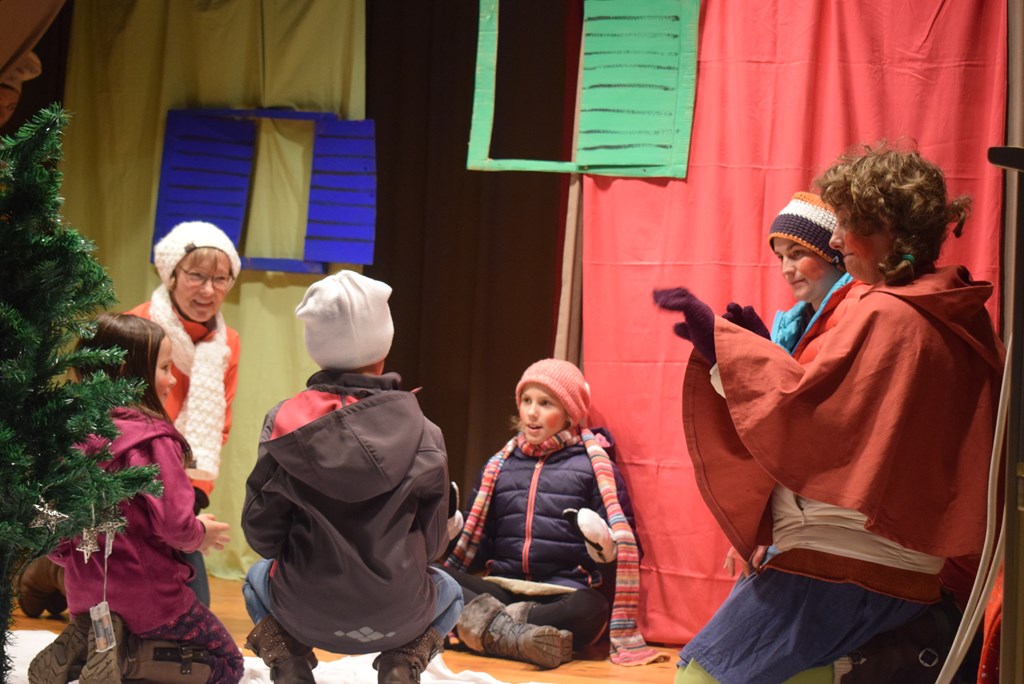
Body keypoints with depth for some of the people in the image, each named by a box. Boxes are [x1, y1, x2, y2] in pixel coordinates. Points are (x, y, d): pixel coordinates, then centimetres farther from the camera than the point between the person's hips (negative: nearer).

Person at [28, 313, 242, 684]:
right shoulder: (152, 439, -19)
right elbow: (175, 524, -21)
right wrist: (201, 534, 0)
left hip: (85, 596, 6)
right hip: (147, 596, -6)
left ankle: (85, 646, -1)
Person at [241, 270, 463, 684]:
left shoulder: (285, 422, -9)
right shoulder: (421, 432, -9)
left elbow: (260, 533, -4)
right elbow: (433, 543, -2)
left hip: (304, 614, 1)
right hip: (397, 616, -1)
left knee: (258, 578, 36)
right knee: (448, 592, 34)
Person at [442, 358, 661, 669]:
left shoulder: (594, 467, 5)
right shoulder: (499, 466, 17)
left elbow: (625, 550, 2)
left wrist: (606, 549, -20)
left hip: (564, 593, -3)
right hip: (501, 589, 3)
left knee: (590, 610, -39)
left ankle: (486, 623, -30)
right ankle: (511, 633, -33)